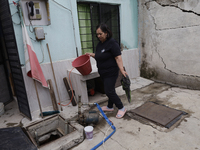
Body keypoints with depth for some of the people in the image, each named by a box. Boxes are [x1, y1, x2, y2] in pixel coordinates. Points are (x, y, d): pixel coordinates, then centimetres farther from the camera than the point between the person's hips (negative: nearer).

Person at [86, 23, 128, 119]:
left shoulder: (112, 43, -16)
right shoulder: (99, 44, 10)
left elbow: (118, 57, -21)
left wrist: (122, 70, -28)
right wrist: (92, 54, 7)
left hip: (111, 73, -8)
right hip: (103, 72, 8)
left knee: (109, 91, -7)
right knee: (109, 90, 18)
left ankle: (121, 108, 9)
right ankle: (110, 107, 33)